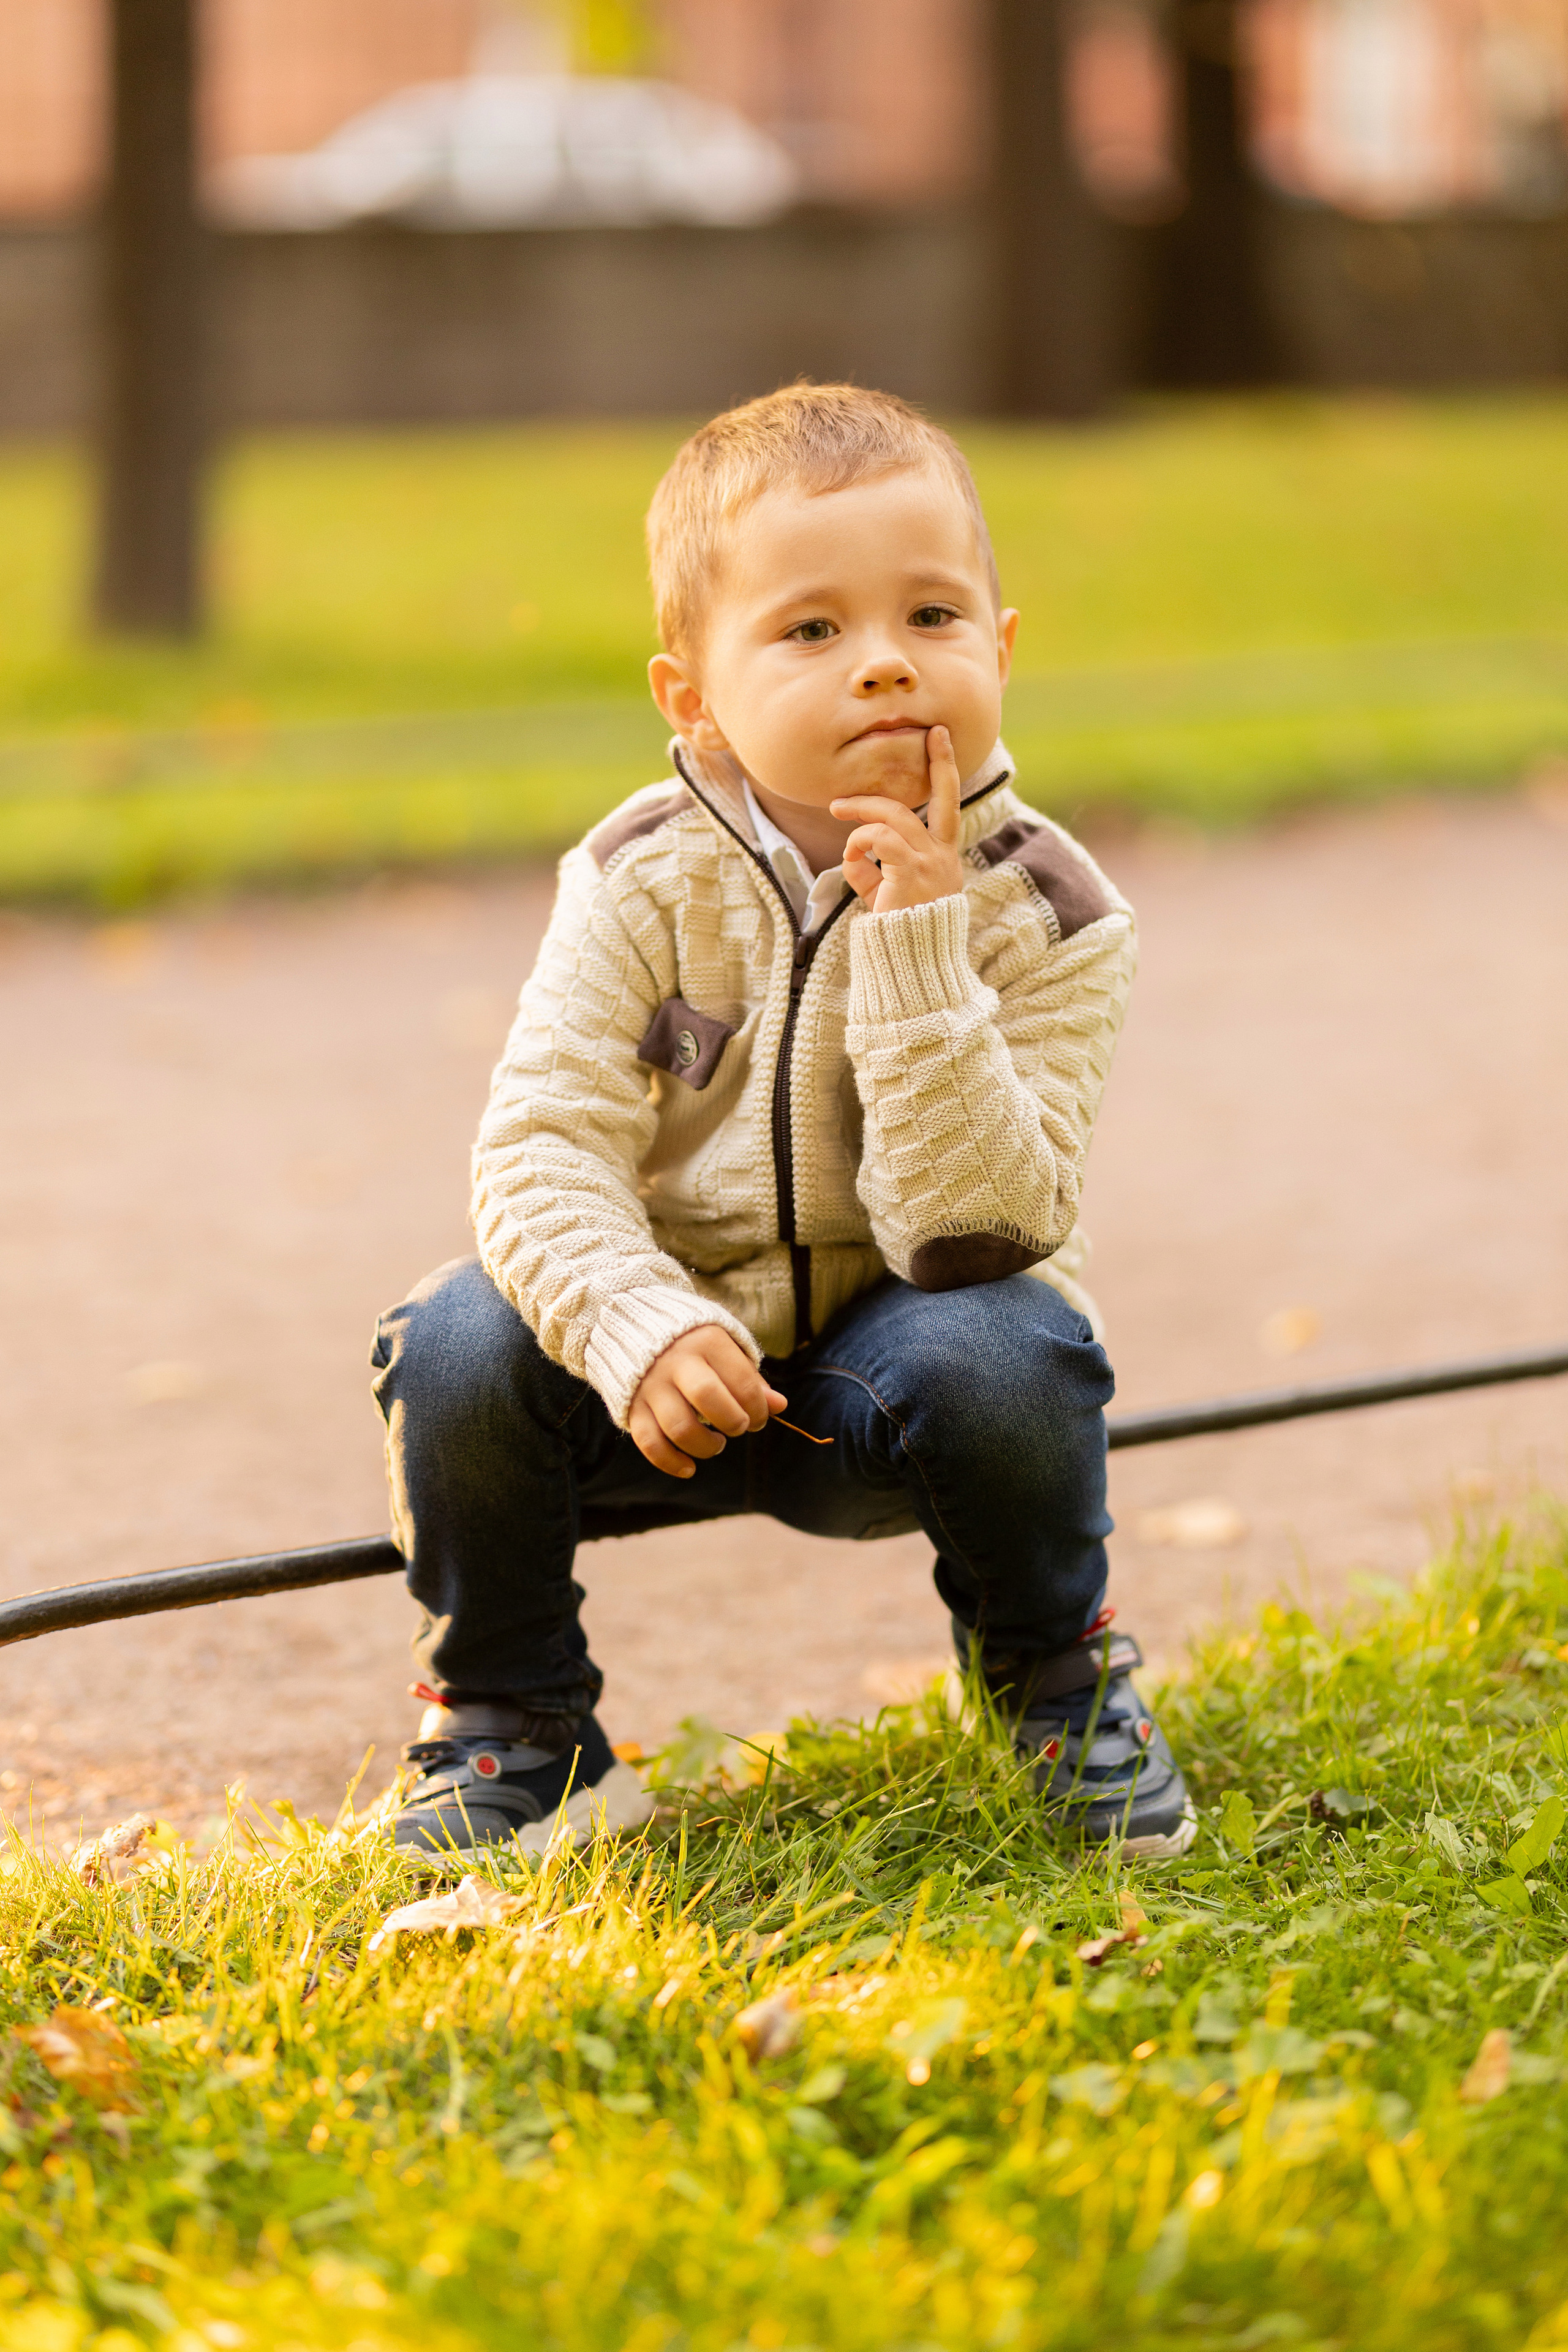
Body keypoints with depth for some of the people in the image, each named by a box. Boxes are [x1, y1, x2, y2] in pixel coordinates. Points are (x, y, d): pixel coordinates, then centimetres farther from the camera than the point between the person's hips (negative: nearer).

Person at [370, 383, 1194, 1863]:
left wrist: (917, 947, -34)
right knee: (458, 1352, -26)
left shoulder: (1043, 915, -16)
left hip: (886, 1343, -1)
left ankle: (1053, 1670, 0)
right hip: (673, 1353, 1)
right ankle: (510, 1721, 1)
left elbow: (971, 1228, -26)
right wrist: (640, 1328, -37)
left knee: (1002, 1357, -33)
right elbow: (542, 1143, -18)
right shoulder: (643, 881, -12)